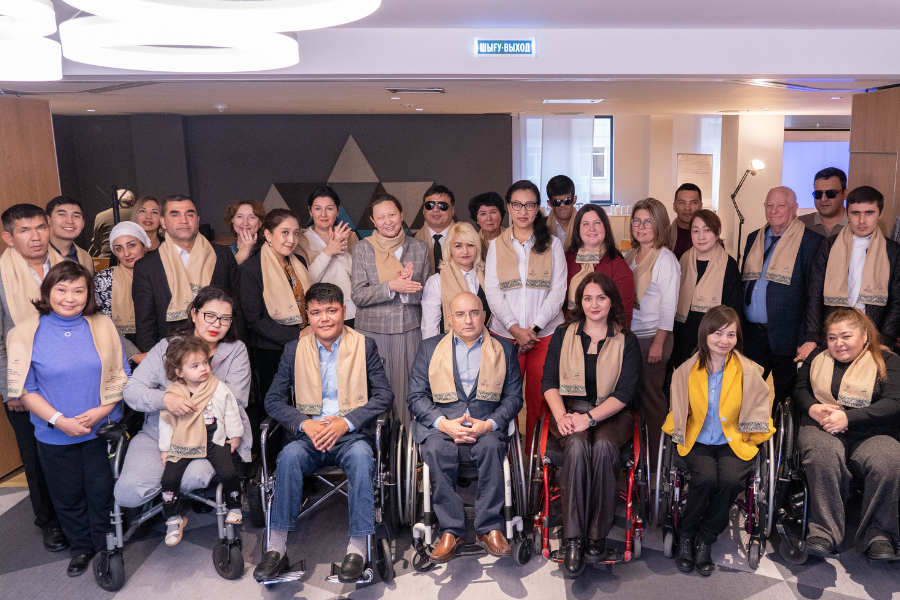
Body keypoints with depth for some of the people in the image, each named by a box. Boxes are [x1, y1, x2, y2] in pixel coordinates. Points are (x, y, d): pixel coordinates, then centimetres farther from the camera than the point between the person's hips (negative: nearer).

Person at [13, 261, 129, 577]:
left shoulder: (102, 326, -4)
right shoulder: (28, 333, -8)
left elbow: (121, 374, -2)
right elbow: (25, 388, -7)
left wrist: (101, 411, -15)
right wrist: (59, 420, -16)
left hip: (102, 429, 0)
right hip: (54, 435, 0)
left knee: (102, 491, 12)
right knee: (68, 495, 16)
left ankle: (106, 546, 34)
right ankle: (81, 547, 38)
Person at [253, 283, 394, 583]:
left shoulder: (364, 345, 7)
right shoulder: (294, 350, 11)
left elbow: (385, 395, 1)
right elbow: (273, 399, 8)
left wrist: (346, 421, -14)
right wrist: (304, 423, -11)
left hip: (350, 434, -1)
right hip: (308, 434, 2)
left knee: (361, 456, -34)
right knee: (289, 455, -30)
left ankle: (358, 547, -27)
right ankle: (277, 547, -23)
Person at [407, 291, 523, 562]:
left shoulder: (504, 349, 14)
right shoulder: (429, 347, 13)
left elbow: (513, 397, 8)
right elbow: (416, 397, 5)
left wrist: (488, 424, -12)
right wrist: (444, 423, -13)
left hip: (486, 426, 0)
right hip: (441, 425, 0)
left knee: (491, 446, -33)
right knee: (437, 450, -32)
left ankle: (489, 528, -20)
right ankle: (451, 530, -20)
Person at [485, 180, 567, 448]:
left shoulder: (553, 244, 8)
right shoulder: (496, 246, 10)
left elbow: (558, 291, 0)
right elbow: (492, 292, 2)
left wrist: (534, 328, -11)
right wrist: (515, 329, -10)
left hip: (545, 334, 0)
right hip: (505, 334, 1)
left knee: (539, 399, 0)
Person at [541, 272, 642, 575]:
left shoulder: (626, 341, 6)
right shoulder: (563, 335, 11)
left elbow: (626, 391, -4)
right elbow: (549, 380, 5)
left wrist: (590, 417, -17)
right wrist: (561, 415, -13)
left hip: (611, 413, 0)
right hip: (570, 409, 1)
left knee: (603, 446, -33)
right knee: (577, 446, -32)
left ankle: (597, 537, -23)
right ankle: (573, 539, -27)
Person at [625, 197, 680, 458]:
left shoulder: (665, 259, -8)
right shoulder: (630, 256, 11)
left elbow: (668, 306, -11)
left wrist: (658, 343, -15)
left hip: (652, 337, -6)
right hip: (628, 335, 6)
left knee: (651, 395, 1)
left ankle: (657, 455, 14)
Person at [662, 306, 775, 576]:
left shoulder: (749, 371, -2)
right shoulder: (686, 371, 1)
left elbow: (757, 412, 6)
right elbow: (678, 413, 10)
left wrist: (748, 438, -2)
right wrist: (682, 435, -3)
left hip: (734, 442, 0)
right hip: (697, 441, 0)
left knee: (732, 480, -29)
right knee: (706, 479, -28)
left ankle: (705, 539, -4)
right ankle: (685, 535, -2)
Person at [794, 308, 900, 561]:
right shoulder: (817, 358, 23)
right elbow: (799, 390, 17)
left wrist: (847, 417, -14)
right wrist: (813, 408, -7)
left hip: (872, 434, -1)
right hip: (822, 428, 1)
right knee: (823, 455, -35)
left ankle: (879, 535, -18)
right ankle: (823, 532, -29)